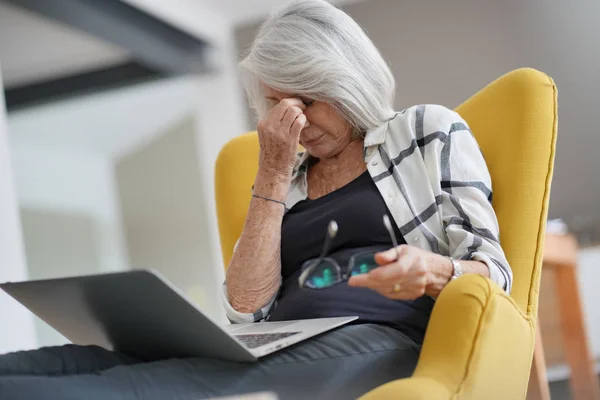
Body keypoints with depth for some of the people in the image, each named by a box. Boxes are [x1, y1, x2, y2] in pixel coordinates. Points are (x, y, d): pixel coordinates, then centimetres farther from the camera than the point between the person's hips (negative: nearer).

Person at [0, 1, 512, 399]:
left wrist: (434, 272, -18)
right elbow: (247, 309, 9)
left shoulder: (429, 130, 13)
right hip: (281, 351, 5)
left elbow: (492, 271, 6)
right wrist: (273, 173, 5)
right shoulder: (291, 181, 23)